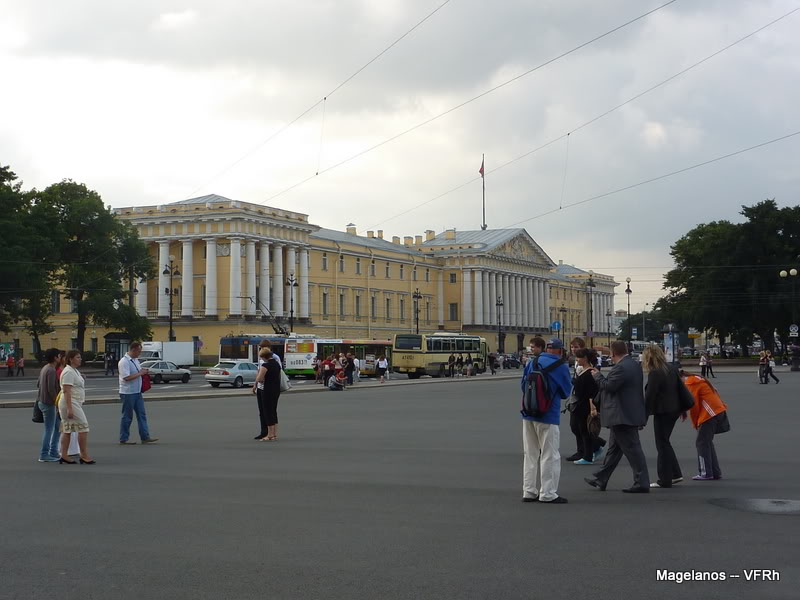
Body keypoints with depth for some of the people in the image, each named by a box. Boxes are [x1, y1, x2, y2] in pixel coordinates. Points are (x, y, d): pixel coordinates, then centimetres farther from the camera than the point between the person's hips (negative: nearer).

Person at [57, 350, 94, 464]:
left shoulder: (74, 371, 17)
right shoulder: (68, 372, -15)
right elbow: (66, 391, -22)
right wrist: (69, 408, -26)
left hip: (72, 404, 10)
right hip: (71, 404, -10)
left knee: (67, 430, 8)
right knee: (83, 427, -8)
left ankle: (64, 456, 9)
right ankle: (84, 456, -6)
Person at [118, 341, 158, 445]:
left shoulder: (135, 360, 13)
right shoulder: (124, 361, -16)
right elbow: (126, 377, -25)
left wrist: (143, 372, 4)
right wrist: (140, 373, -18)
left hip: (137, 392, 9)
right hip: (128, 393, -9)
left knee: (141, 414, 7)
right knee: (127, 417, 0)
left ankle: (145, 437, 9)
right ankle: (123, 439, 9)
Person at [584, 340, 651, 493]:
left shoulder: (621, 367, -20)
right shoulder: (634, 365, 12)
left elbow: (609, 386, -21)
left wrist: (597, 376, -6)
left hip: (623, 416, -11)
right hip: (630, 415, 11)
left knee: (632, 449, -6)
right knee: (614, 449, 16)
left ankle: (641, 483, -2)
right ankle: (601, 480, 25)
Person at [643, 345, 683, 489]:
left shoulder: (654, 374, -17)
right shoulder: (671, 368, 8)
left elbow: (649, 397, -18)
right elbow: (680, 387, 14)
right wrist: (683, 408, 22)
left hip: (662, 412, -8)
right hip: (674, 409, 8)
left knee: (662, 444, 0)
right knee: (664, 442, 19)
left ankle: (665, 480, 4)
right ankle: (675, 474, 20)